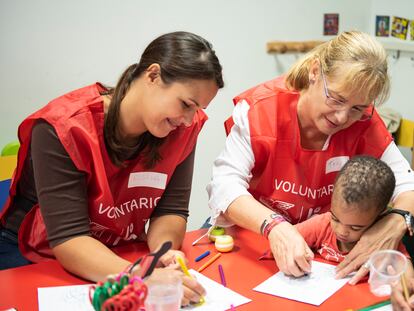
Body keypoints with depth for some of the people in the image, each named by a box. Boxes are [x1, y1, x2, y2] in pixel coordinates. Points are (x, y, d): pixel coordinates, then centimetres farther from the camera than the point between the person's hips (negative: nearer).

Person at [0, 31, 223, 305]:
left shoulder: (184, 128, -11)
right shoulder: (64, 128, -24)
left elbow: (170, 210, -8)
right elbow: (68, 239, -28)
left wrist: (164, 251, -30)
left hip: (120, 256, 2)